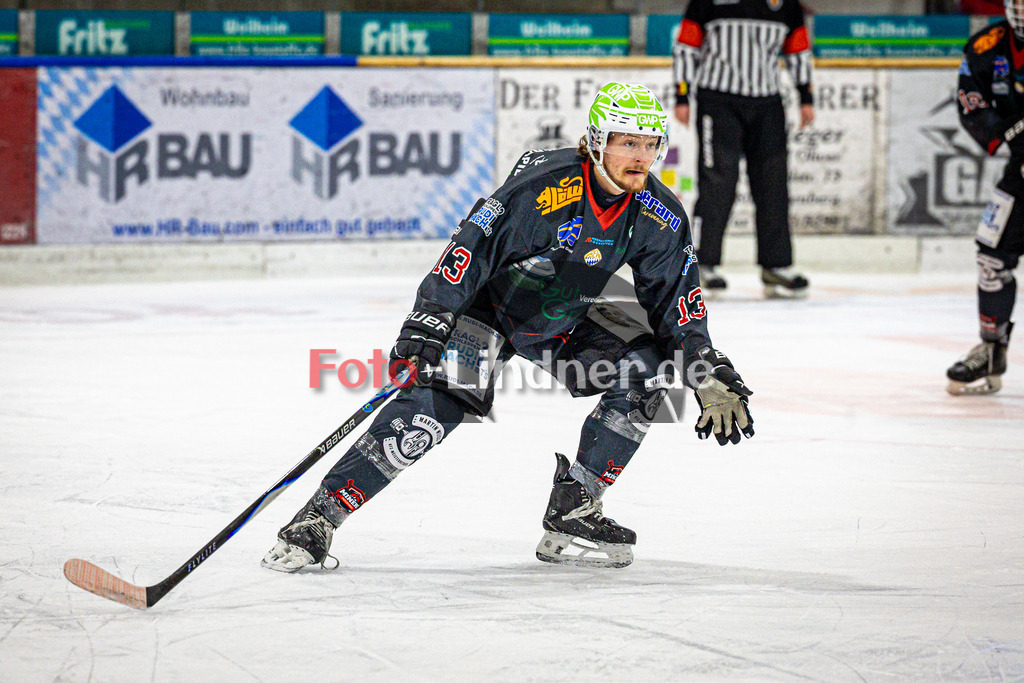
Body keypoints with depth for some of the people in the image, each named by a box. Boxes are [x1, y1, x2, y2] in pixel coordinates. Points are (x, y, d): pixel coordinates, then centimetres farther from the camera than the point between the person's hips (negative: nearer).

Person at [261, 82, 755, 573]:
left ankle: (572, 512, -5)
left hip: (564, 320, 6)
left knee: (645, 368, -13)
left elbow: (677, 305, -2)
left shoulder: (660, 218, -13)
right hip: (490, 305, -6)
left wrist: (713, 378, -8)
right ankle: (319, 517, -20)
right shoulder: (542, 187, -30)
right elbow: (470, 249, -29)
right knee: (434, 403, -25)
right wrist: (423, 331, -33)